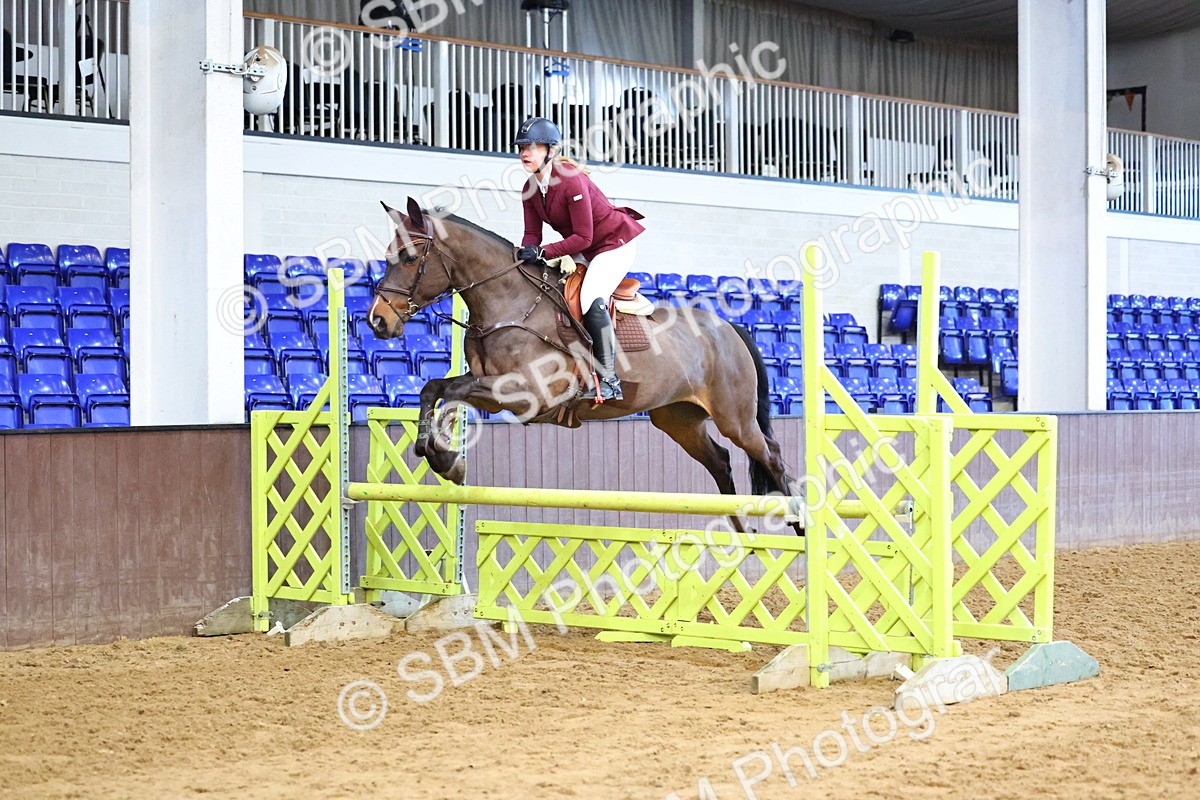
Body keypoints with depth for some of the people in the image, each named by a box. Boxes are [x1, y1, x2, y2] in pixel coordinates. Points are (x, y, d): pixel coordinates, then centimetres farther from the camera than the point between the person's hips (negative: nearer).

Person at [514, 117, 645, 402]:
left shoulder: (571, 180, -28)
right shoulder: (530, 189, -2)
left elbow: (583, 237, -28)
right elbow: (532, 233, -3)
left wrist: (542, 252, -33)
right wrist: (526, 252, -25)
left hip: (615, 242, -10)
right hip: (584, 251, 10)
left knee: (591, 299, -27)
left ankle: (608, 380, -23)